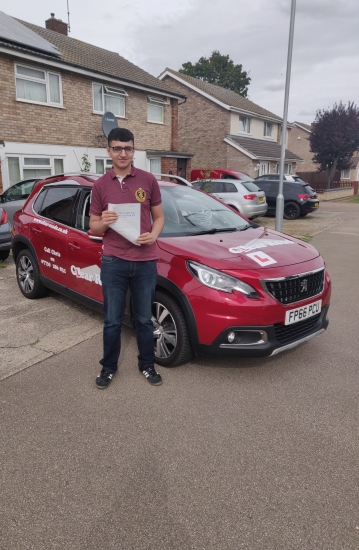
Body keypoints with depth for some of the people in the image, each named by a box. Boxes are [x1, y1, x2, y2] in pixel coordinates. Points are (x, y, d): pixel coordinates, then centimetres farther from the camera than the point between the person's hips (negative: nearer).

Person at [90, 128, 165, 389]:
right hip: (113, 262, 0)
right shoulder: (101, 184, 4)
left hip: (145, 261, 0)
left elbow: (159, 216, 8)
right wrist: (104, 222, -16)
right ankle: (109, 367, 30)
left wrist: (153, 235, -13)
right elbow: (93, 227, 7)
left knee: (144, 319, 13)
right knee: (112, 320, 10)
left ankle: (147, 365, 31)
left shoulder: (148, 180, 2)